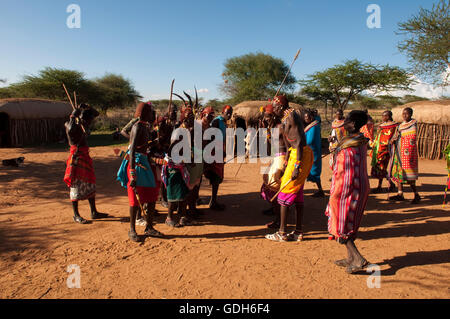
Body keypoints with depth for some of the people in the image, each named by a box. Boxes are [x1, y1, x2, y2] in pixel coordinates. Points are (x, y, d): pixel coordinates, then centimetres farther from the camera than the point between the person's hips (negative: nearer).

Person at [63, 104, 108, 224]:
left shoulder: (84, 124, 10)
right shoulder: (71, 124, -12)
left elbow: (96, 113, 18)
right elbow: (70, 130, -36)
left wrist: (87, 107, 1)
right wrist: (73, 116, -26)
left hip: (85, 156, 9)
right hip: (76, 157, -9)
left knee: (90, 184, 12)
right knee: (76, 185, -2)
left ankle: (94, 212, 22)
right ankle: (76, 215, 8)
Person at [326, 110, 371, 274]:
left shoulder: (348, 149, -23)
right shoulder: (361, 141, 5)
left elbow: (347, 178, -22)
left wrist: (334, 198, -16)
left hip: (349, 191, -9)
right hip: (362, 186, 10)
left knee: (340, 226, 3)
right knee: (349, 225, 18)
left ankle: (358, 259, 3)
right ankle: (350, 258, 29)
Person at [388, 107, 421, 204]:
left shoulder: (413, 124, -6)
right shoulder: (401, 125, 16)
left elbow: (413, 140, -13)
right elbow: (396, 136, 22)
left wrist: (409, 154, -19)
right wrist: (392, 140, -1)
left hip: (407, 152, -8)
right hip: (399, 151, 8)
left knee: (407, 173, -8)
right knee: (398, 171, 6)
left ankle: (416, 195, 3)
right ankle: (400, 194, 12)